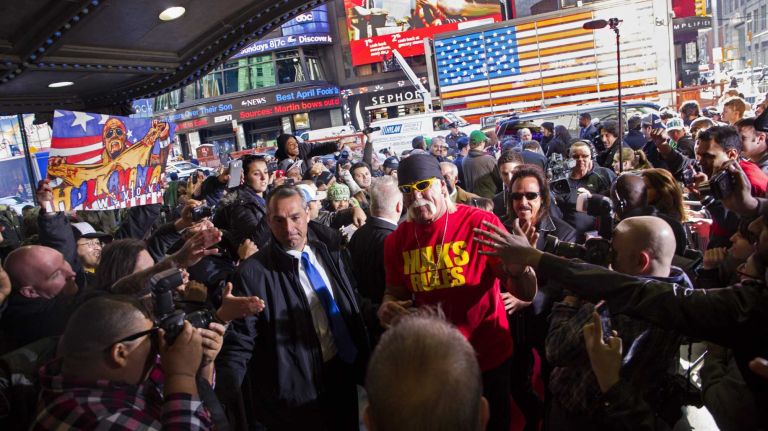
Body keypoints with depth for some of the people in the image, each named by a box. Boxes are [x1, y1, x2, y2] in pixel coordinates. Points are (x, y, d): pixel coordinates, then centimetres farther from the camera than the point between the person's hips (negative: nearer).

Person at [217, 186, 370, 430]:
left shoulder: (329, 248, -3)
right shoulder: (253, 272, -18)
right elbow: (239, 343, -18)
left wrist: (363, 356, 8)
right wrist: (227, 403, -26)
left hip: (344, 373, 5)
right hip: (296, 390, -5)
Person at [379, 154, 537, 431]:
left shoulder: (481, 223, -17)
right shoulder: (397, 240, -5)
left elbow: (526, 294, -17)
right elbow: (395, 292, 11)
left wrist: (517, 266, -39)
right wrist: (387, 307, -12)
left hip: (488, 359, -3)